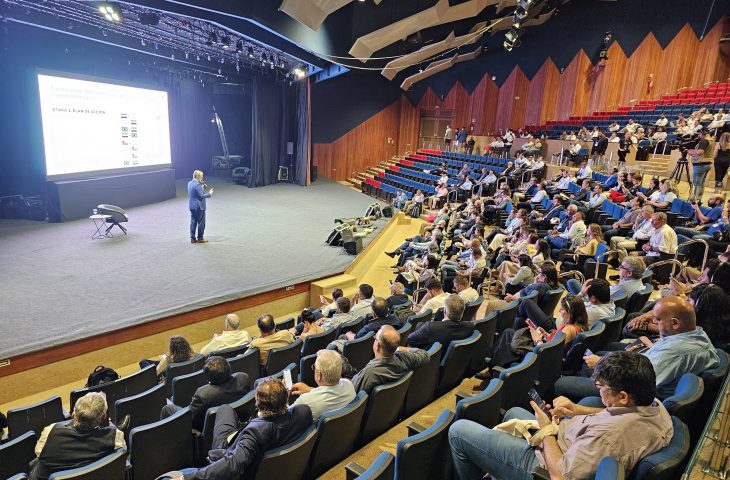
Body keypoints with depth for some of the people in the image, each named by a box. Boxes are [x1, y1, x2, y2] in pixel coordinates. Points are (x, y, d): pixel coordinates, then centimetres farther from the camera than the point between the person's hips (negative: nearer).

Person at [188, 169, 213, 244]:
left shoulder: (189, 183, 9)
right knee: (201, 223, 2)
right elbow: (201, 196, -19)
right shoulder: (197, 184, -18)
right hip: (199, 206, -9)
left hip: (192, 206, 9)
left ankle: (192, 238, 15)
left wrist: (202, 188, 11)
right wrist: (209, 194, -8)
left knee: (193, 222, 11)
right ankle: (200, 238, 8)